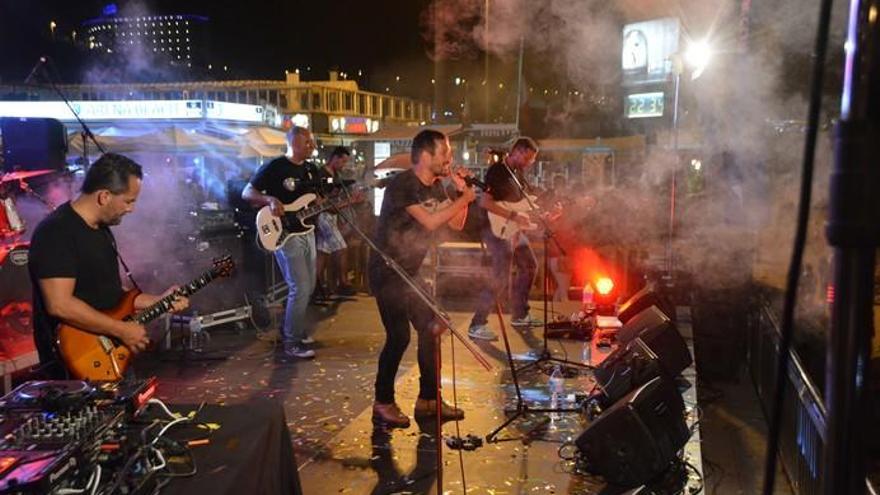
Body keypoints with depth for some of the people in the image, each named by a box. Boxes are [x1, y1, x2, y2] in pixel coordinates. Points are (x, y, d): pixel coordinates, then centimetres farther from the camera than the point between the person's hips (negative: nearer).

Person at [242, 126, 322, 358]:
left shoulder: (311, 169, 11)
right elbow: (247, 193, -10)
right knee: (300, 288, -12)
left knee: (308, 287, 14)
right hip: (285, 233, -8)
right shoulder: (274, 167, -12)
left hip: (307, 231, 8)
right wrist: (271, 200, -27)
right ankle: (292, 342, -2)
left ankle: (293, 328, 31)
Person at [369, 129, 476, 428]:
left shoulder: (435, 187, 8)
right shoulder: (402, 185, -18)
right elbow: (430, 222, -27)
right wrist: (464, 199, -18)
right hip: (387, 273, -8)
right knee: (399, 336, -12)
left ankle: (428, 400, 16)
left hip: (411, 272, 9)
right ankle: (383, 404, 3)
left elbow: (456, 224, 8)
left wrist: (462, 191, -4)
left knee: (430, 329, 6)